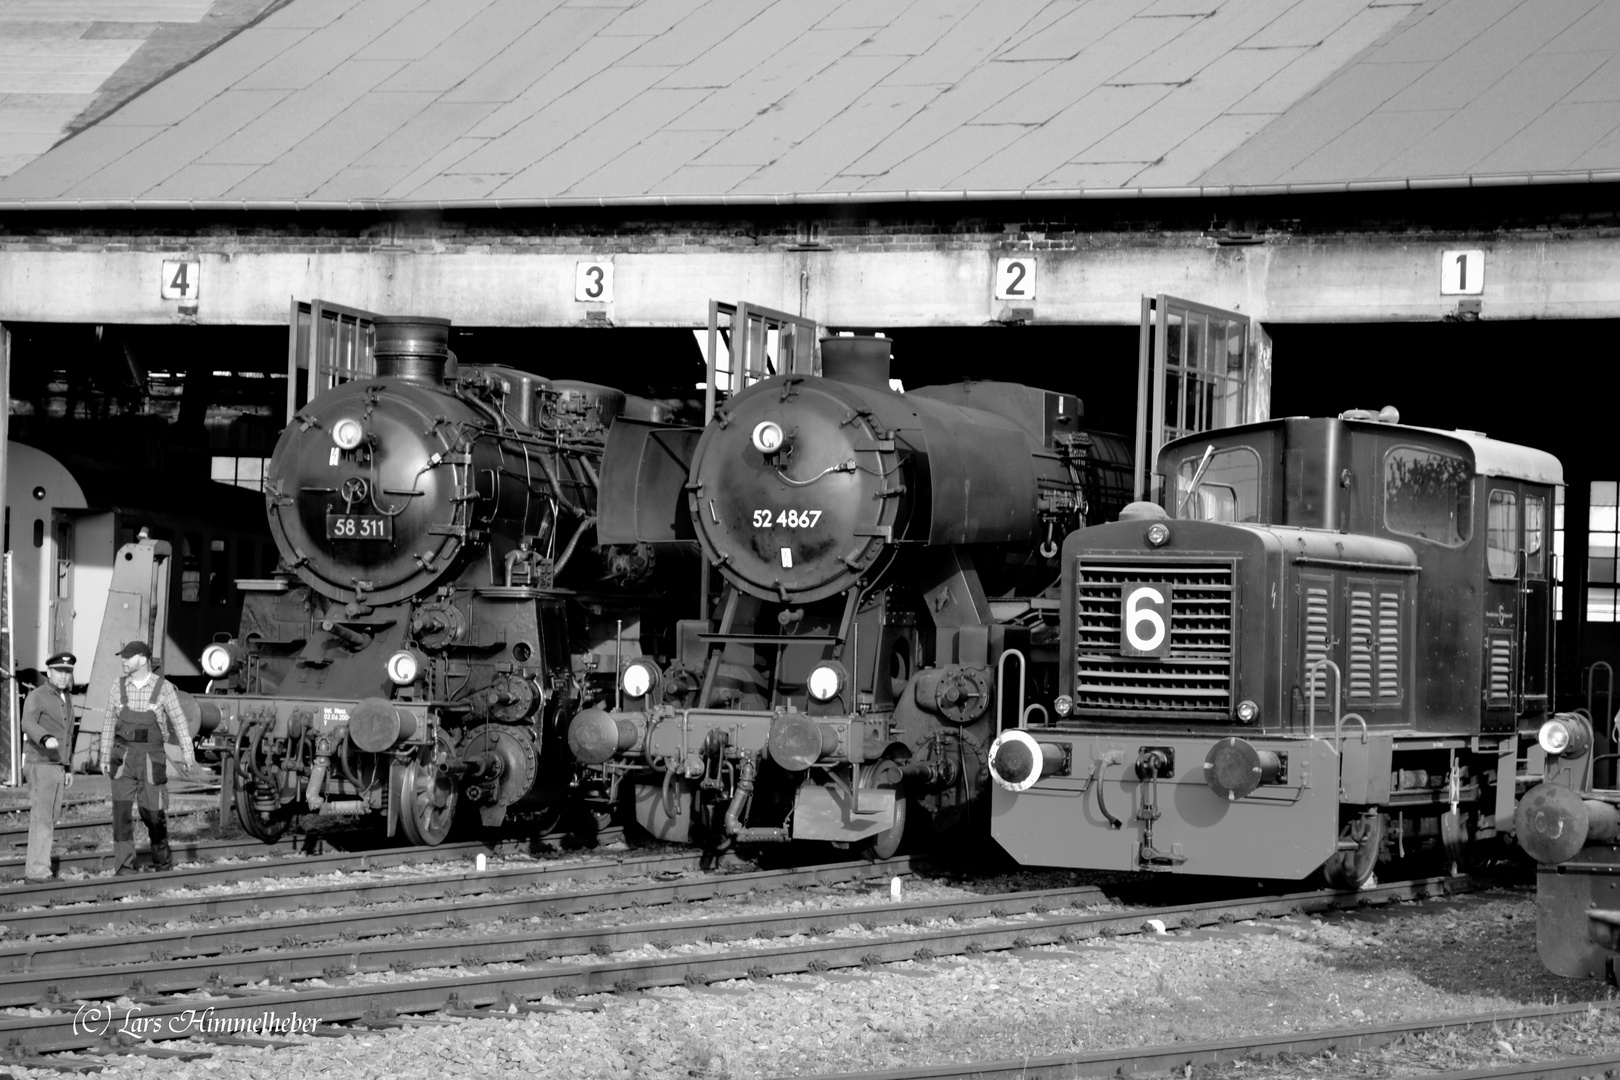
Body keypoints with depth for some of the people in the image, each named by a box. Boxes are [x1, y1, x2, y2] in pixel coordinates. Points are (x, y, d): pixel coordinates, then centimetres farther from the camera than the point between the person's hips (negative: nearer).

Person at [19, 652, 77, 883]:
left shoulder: (66, 699, 16)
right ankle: (37, 871, -14)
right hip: (39, 764, -8)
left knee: (49, 819, 9)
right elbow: (28, 724, -29)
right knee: (42, 818, -13)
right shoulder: (36, 696, -11)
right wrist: (46, 739, -49)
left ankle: (33, 867, 15)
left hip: (56, 766, 8)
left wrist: (68, 769, 22)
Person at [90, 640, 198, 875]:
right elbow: (109, 724, 11)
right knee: (121, 811, -8)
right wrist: (104, 757, 11)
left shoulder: (164, 689, -5)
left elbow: (179, 724, -2)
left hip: (151, 758, -2)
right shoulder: (119, 687, 4)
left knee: (153, 812, 4)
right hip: (123, 757, 2)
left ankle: (162, 861, 28)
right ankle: (124, 868, -6)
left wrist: (188, 756, -6)